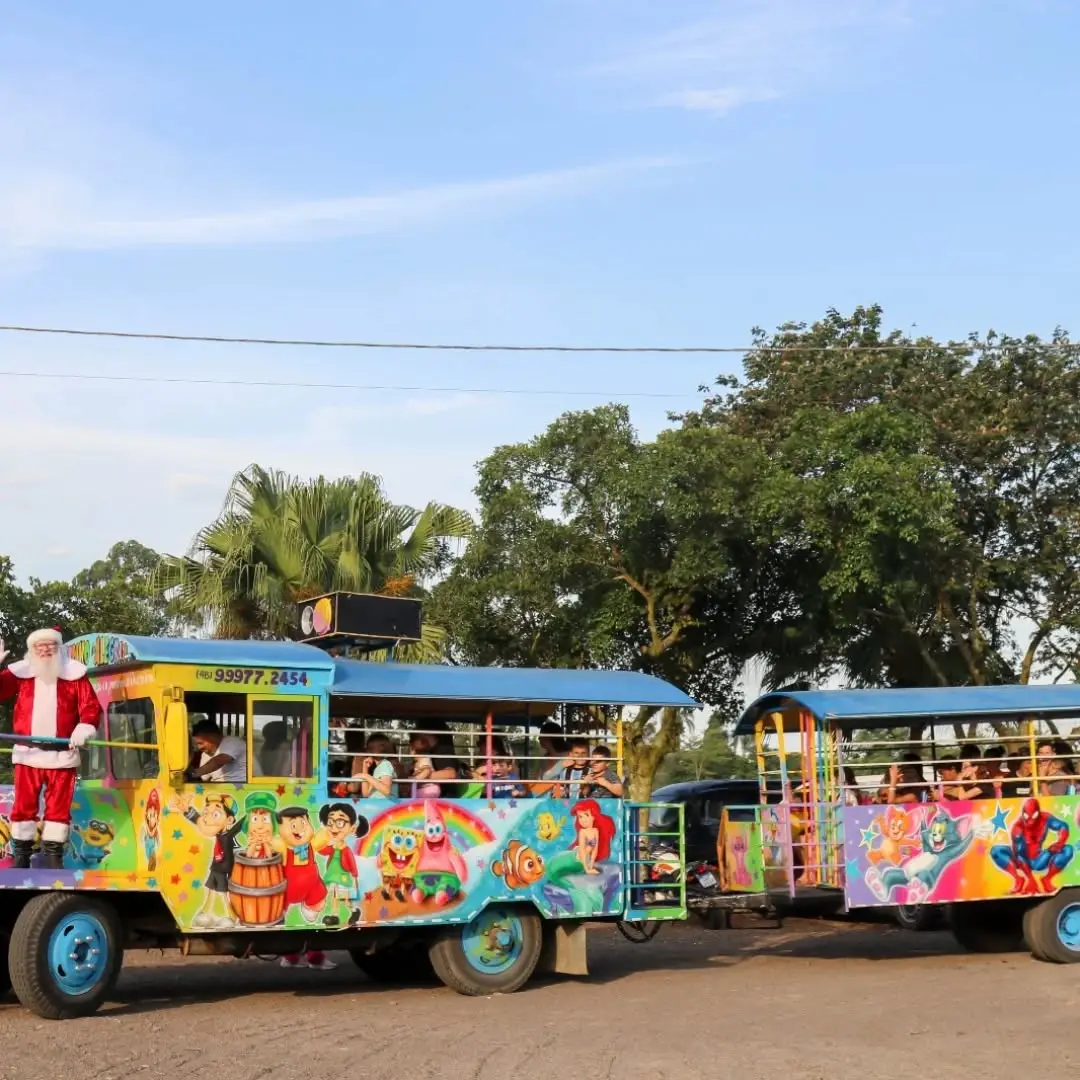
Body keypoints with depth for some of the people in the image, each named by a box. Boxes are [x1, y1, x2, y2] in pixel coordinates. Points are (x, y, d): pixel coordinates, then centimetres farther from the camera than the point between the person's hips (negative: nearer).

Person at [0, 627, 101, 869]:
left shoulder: (74, 674, 2)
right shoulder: (20, 673, 5)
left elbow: (91, 706, -1)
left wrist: (83, 729, -20)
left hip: (62, 753, 0)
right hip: (28, 753, 1)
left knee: (59, 806, 4)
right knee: (24, 804, 4)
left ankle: (53, 855, 11)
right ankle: (20, 854, 12)